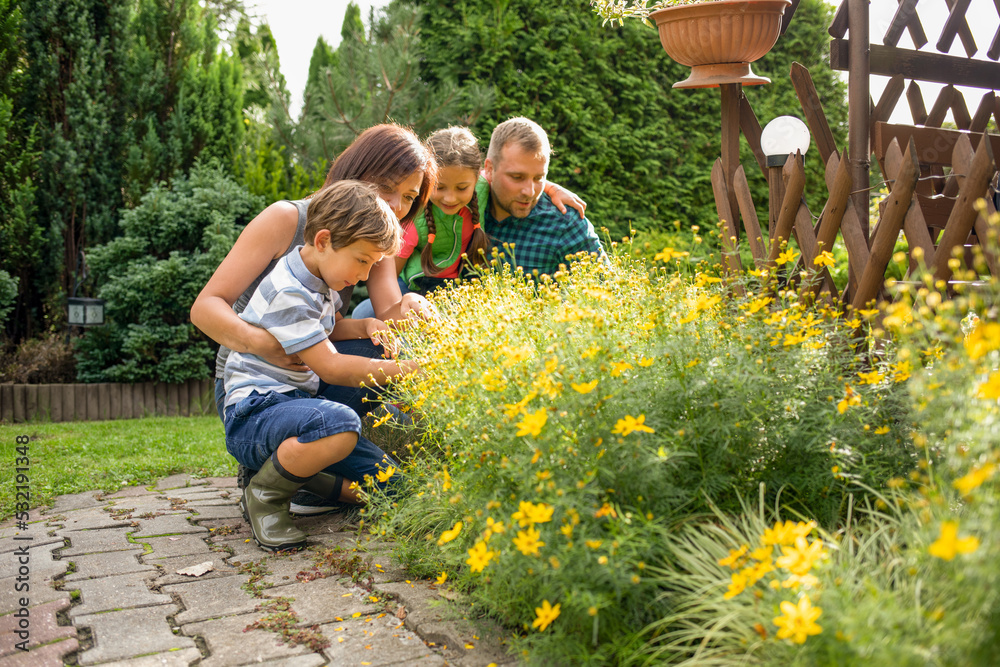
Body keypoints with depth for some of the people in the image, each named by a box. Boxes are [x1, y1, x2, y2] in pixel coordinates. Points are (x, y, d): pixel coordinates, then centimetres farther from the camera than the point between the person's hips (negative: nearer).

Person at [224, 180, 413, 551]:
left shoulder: (319, 281, 11)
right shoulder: (287, 293, -19)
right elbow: (331, 367, -21)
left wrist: (364, 326, 8)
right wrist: (405, 369, -19)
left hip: (296, 404, 9)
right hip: (253, 414, -9)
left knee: (387, 483, -4)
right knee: (341, 424, -41)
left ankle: (294, 478, 10)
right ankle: (265, 494, -16)